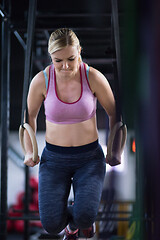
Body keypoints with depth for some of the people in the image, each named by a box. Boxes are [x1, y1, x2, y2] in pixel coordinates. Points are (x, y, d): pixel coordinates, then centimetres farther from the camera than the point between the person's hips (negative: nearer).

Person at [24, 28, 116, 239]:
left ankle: (78, 219, 17)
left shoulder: (95, 78, -15)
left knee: (84, 217, -25)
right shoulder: (41, 81, -13)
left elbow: (114, 112, 2)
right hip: (55, 158, 1)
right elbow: (30, 116, 6)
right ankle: (71, 220, 22)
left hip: (90, 156, -1)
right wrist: (29, 152, -3)